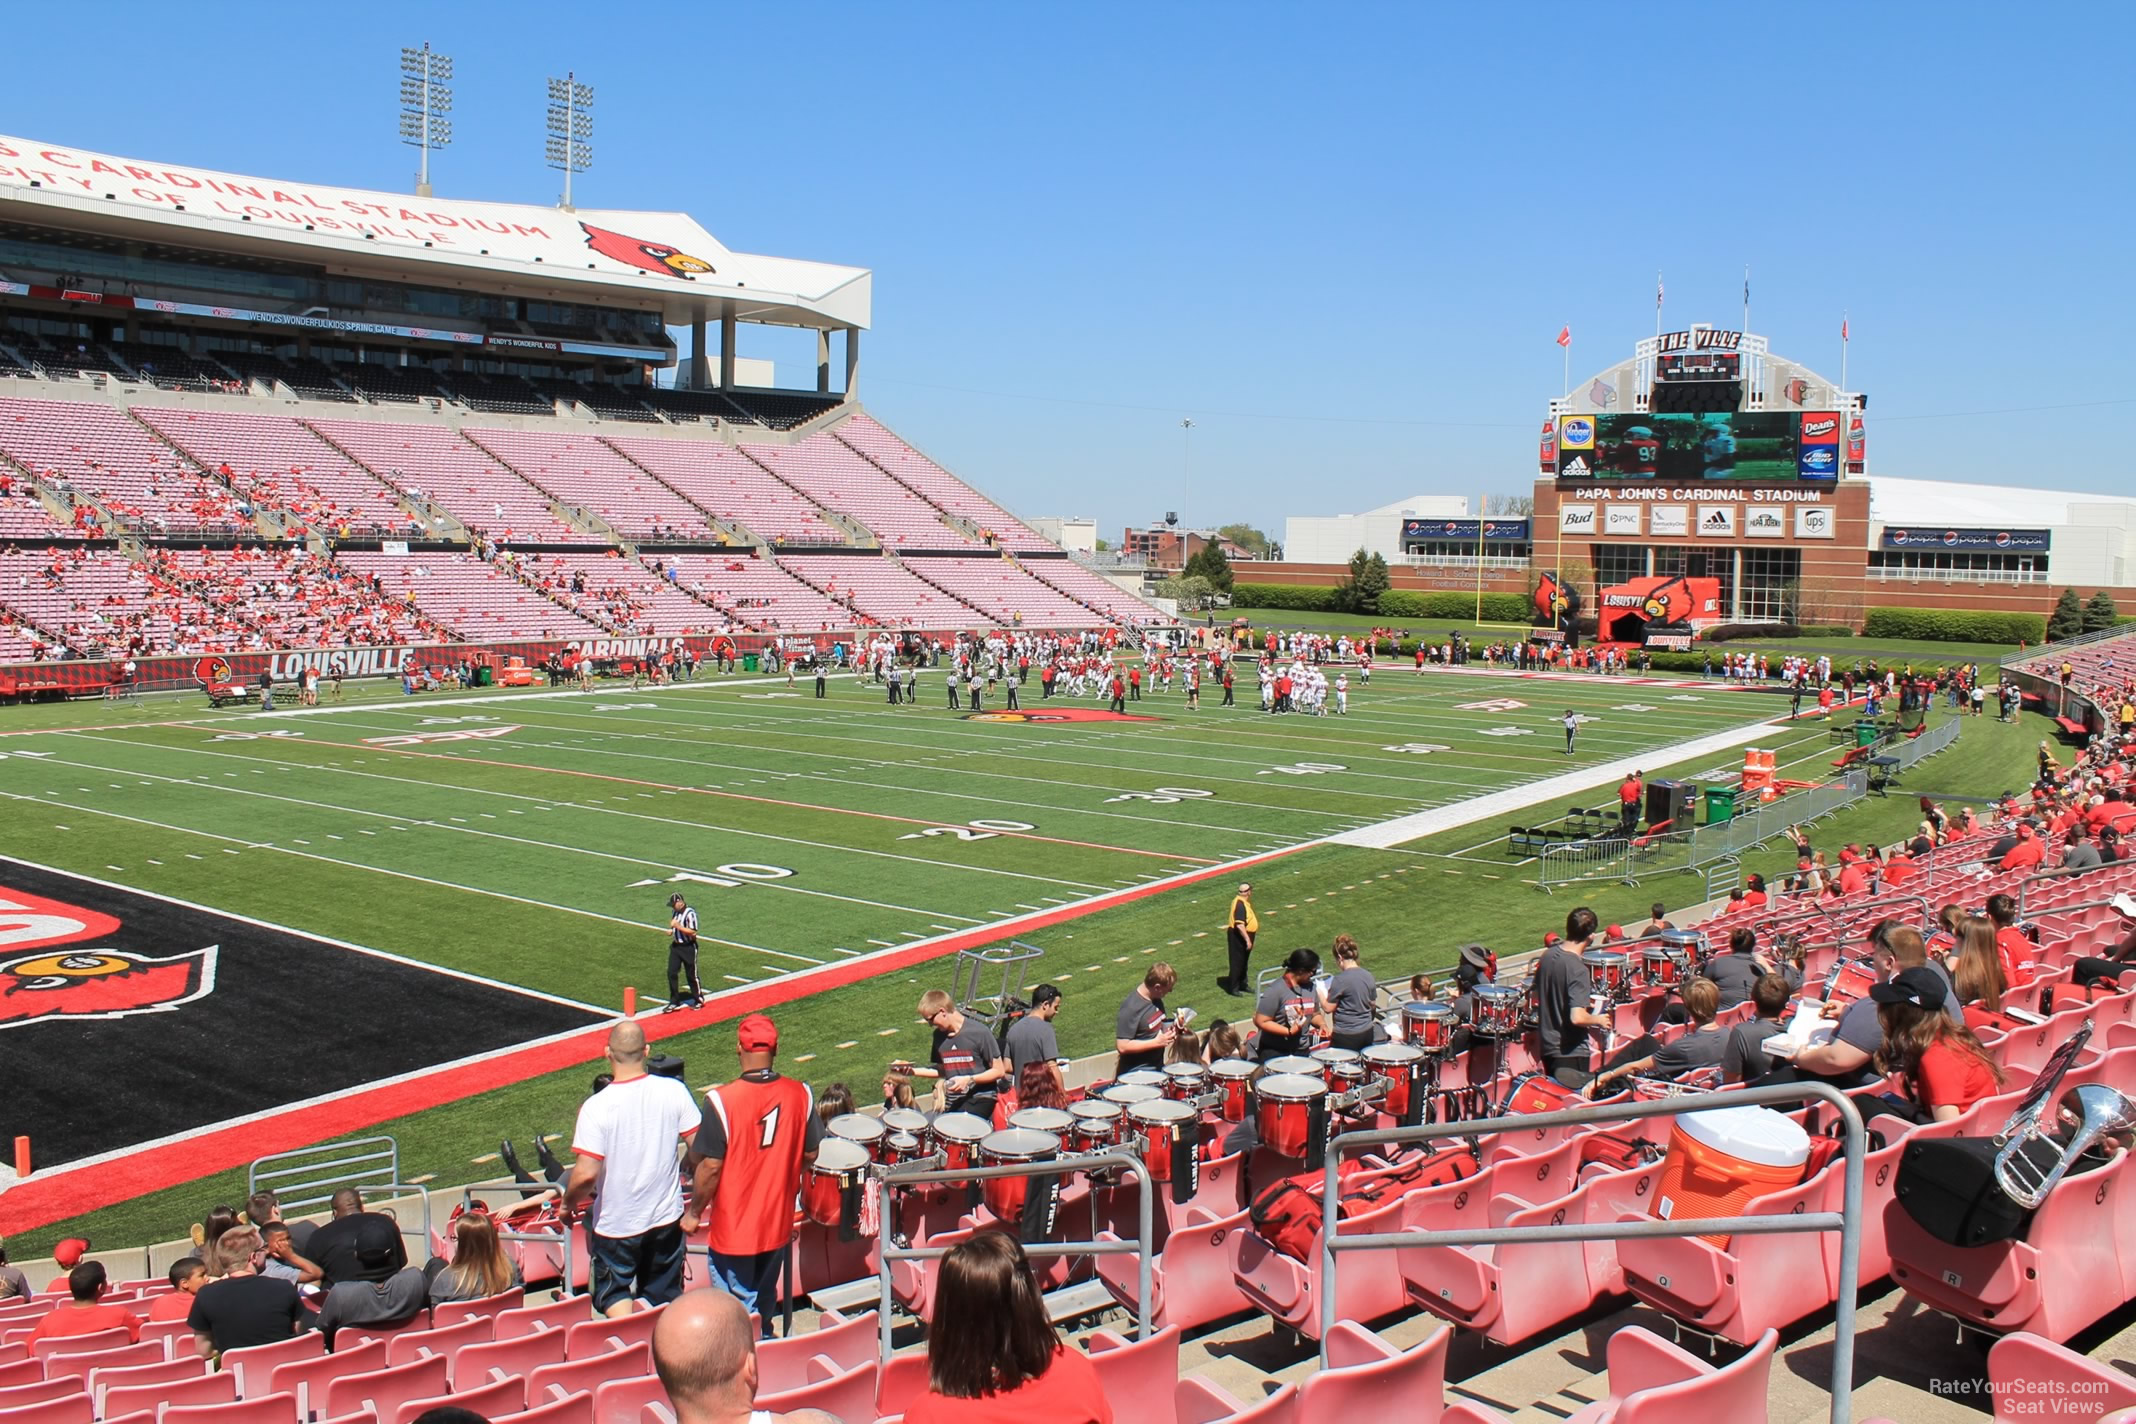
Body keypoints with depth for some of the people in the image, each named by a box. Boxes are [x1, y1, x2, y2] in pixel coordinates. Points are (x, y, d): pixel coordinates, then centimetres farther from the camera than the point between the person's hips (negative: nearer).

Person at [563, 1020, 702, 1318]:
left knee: (614, 1294, 15)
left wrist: (568, 1205, -2)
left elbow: (586, 1174, -22)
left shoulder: (596, 1107, -20)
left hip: (615, 1224, -3)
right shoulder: (674, 1091, -12)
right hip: (667, 1217, 3)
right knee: (665, 1298, 21)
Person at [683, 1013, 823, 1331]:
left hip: (733, 1227, -4)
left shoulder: (722, 1101, -21)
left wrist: (693, 1213, -3)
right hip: (778, 1223, 4)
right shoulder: (800, 1095, -8)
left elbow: (710, 1166, -18)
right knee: (764, 1305, 23)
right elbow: (810, 1155, 3)